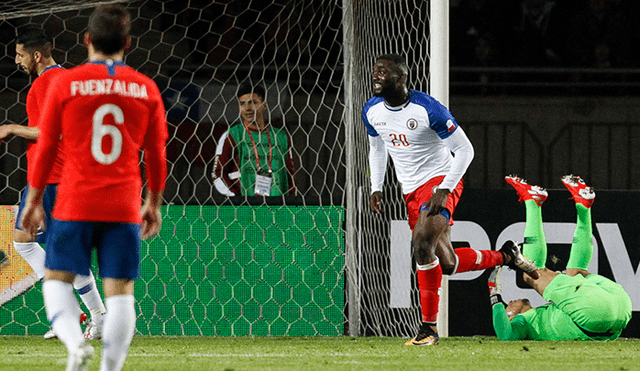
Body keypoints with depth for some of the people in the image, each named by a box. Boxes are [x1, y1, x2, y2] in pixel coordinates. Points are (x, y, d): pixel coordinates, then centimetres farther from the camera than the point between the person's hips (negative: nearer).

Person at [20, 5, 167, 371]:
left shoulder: (65, 83, -2)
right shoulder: (146, 88, 3)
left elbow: (46, 146, 2)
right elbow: (157, 153, 10)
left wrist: (34, 199, 13)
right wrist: (154, 203, 22)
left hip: (75, 203, -1)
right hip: (125, 207, 1)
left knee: (57, 280, 9)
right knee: (120, 292, 3)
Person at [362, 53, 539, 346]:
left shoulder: (428, 109, -20)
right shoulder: (372, 112, 0)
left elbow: (465, 150, -14)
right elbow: (377, 149, 21)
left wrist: (443, 190, -22)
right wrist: (376, 188, 9)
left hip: (441, 180, -7)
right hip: (412, 191, 7)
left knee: (422, 245, -27)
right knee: (447, 264, 7)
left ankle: (429, 326, -20)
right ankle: (506, 257, 33)